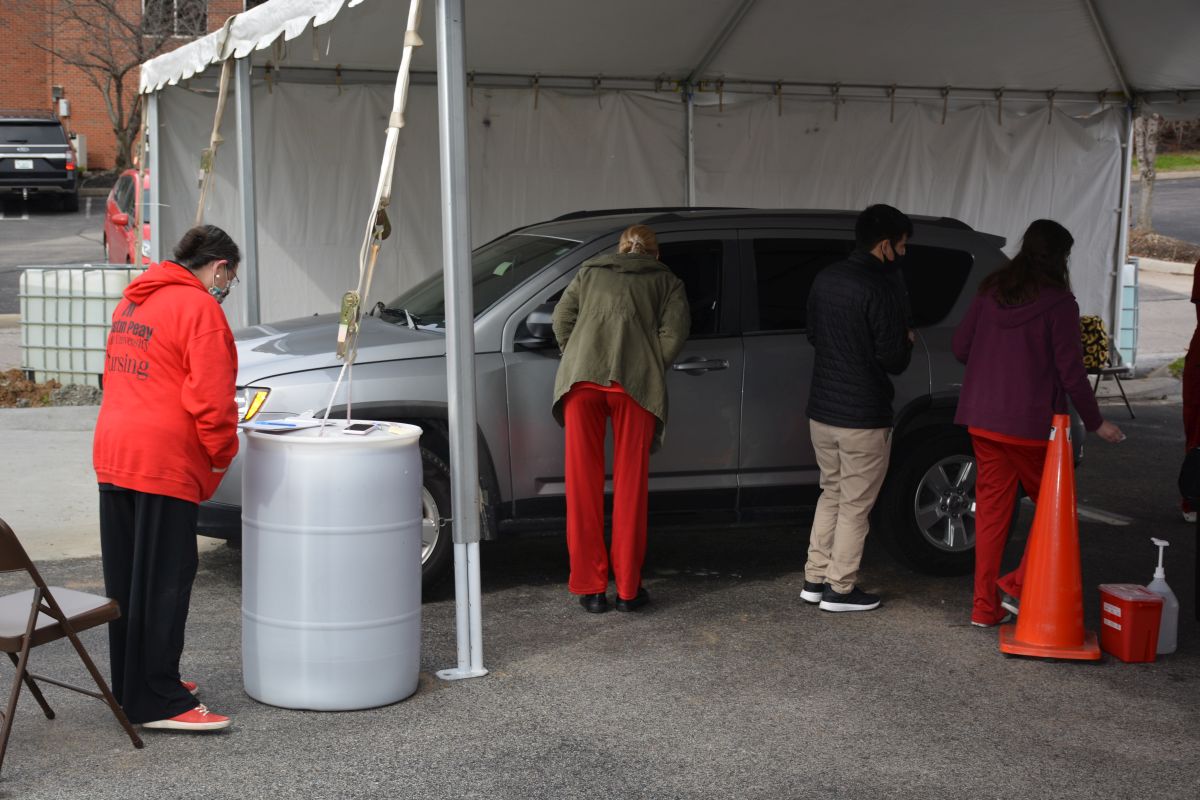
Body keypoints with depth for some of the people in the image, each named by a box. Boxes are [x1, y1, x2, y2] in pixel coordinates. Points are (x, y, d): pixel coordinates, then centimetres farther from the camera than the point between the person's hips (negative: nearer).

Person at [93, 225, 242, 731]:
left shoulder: (132, 301, 18)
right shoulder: (200, 308, -11)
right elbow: (210, 398, -17)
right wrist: (223, 452, -2)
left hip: (114, 456, 9)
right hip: (164, 462, -9)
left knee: (127, 578, 15)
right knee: (163, 582, -4)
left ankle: (132, 685, 25)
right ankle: (158, 703, -1)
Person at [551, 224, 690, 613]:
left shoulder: (590, 271, 27)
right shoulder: (666, 281, 22)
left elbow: (562, 318, 16)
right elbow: (673, 331, 5)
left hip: (581, 378, 1)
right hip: (635, 382, -1)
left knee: (583, 487, 4)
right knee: (630, 488, 5)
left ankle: (590, 588, 6)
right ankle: (628, 589, 8)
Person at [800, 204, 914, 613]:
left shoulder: (825, 279, 5)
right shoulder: (880, 290, -19)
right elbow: (894, 360, -18)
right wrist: (906, 341, 3)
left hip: (821, 410, 7)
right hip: (862, 417, -7)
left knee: (831, 493, 20)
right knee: (855, 505, 5)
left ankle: (815, 578, 23)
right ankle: (840, 589, 12)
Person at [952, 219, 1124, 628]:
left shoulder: (990, 291, 4)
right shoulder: (1059, 302, -11)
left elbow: (960, 346, 9)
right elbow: (1070, 370, -10)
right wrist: (1096, 422, 2)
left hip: (983, 420, 5)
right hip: (1032, 424, -5)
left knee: (990, 508, 10)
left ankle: (986, 606, 13)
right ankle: (1018, 584, -2)